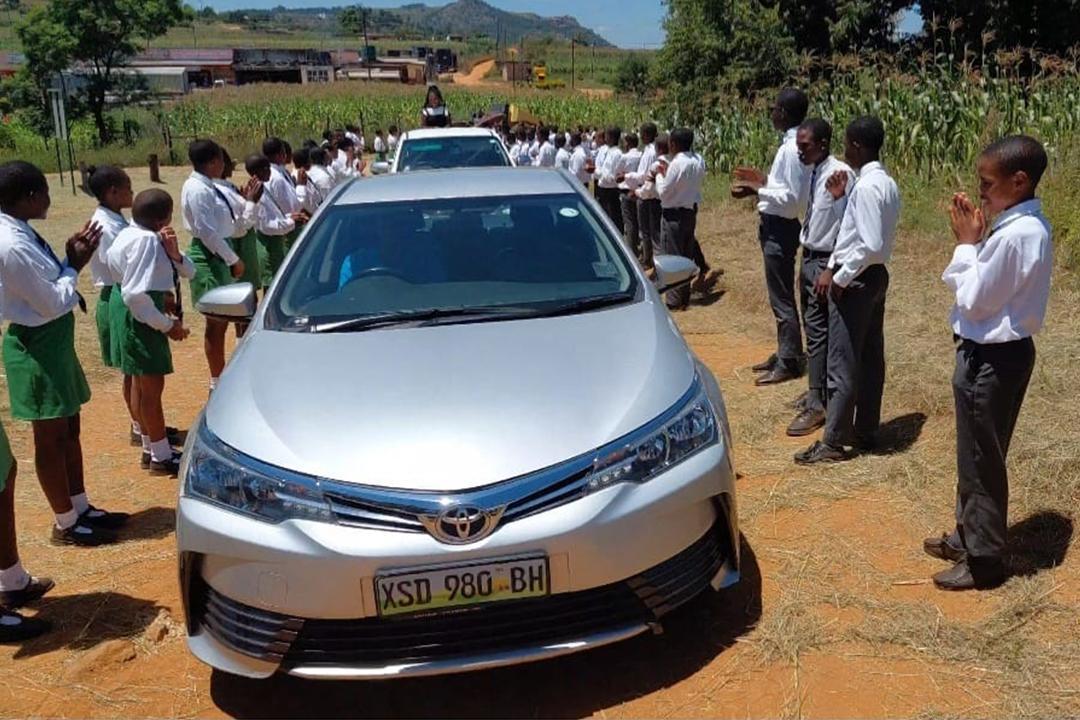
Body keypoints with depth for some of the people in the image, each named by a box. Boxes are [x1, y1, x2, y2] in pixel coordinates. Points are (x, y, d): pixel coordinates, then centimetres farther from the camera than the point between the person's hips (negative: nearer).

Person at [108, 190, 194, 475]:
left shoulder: (151, 237, 6)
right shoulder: (146, 240, -23)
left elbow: (189, 272, 7)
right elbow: (135, 294, -28)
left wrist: (174, 253, -13)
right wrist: (167, 325, -20)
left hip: (146, 319, 10)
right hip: (143, 321, -10)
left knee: (146, 386, 19)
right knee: (152, 387, 0)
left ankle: (155, 447, 33)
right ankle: (161, 456, 12)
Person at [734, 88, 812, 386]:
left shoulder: (792, 149, -20)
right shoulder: (792, 145, 9)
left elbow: (793, 199, -23)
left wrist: (758, 189, -16)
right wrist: (762, 181, 7)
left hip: (780, 229, -10)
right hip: (776, 227, 10)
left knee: (781, 298, -1)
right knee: (780, 295, 18)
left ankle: (789, 363, 9)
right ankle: (784, 353, 30)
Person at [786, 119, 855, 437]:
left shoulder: (840, 174, -18)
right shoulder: (814, 173, 8)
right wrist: (804, 266, 15)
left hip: (825, 261, -9)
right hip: (809, 258, 9)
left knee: (818, 332, -4)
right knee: (813, 328, 17)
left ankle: (817, 404, 5)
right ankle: (817, 391, 30)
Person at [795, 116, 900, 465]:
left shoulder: (866, 186, -20)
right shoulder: (887, 183, 10)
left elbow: (871, 244, -26)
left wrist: (840, 277, -18)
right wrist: (842, 198, 6)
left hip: (857, 280, -10)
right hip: (875, 276, 10)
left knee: (843, 364, -3)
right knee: (870, 358, 15)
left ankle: (833, 442, 5)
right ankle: (865, 430, 25)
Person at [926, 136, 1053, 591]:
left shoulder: (1013, 234, -25)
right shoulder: (1031, 227, 7)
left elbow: (974, 300, -19)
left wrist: (966, 243, -11)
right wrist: (973, 242, 1)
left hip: (991, 359, -10)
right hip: (999, 352, 10)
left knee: (981, 460, 4)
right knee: (977, 455, 21)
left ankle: (984, 558, 18)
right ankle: (969, 536, 36)